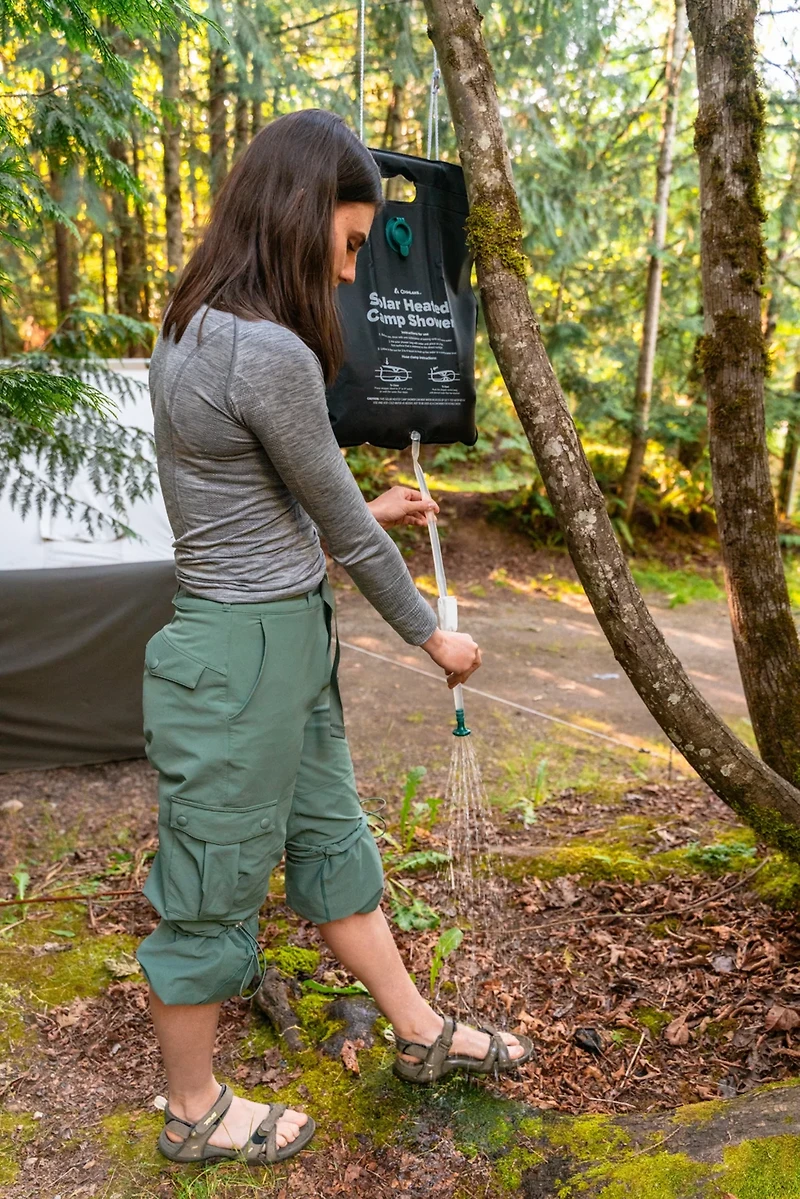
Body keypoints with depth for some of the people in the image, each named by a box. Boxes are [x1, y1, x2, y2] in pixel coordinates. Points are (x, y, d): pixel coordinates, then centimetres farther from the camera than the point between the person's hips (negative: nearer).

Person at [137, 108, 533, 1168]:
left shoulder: (193, 330, 7)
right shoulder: (269, 353, -23)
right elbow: (345, 532, -14)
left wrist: (368, 511, 23)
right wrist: (432, 635, 1)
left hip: (288, 634, 10)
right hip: (245, 652, -10)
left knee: (333, 836, 21)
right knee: (215, 879, 9)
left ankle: (421, 1033, 42)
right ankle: (196, 1112, 35)